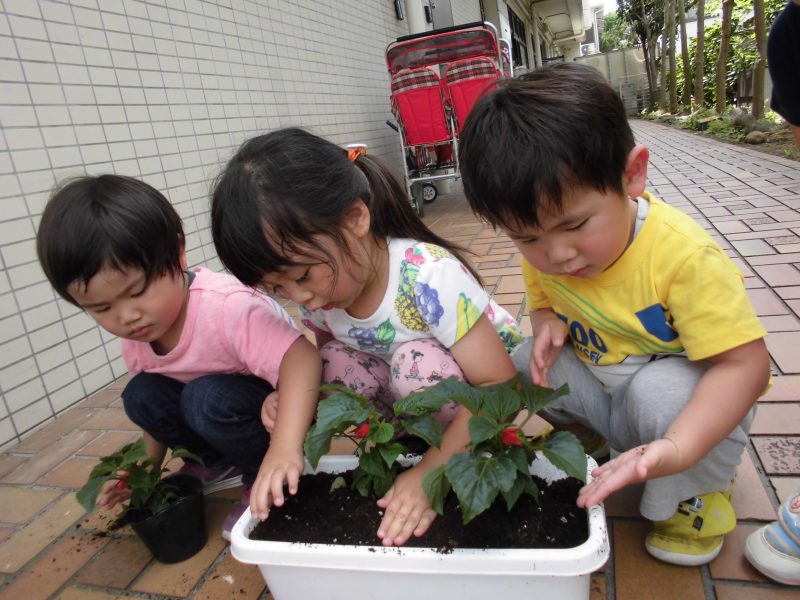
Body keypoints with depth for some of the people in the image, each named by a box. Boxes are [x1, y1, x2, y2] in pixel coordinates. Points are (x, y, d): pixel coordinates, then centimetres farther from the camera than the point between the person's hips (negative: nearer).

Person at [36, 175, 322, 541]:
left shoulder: (226, 307, -34)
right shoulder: (136, 339, -8)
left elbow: (302, 358, -45)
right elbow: (160, 408, 9)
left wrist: (286, 445, -56)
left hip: (283, 404, -7)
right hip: (221, 409, 7)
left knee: (210, 399, -31)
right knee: (142, 395, -10)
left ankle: (262, 480, -6)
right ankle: (217, 464, 9)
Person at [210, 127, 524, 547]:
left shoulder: (429, 275, -33)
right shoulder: (317, 297, -13)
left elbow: (499, 385, -31)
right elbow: (323, 370, 3)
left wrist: (431, 472, -37)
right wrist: (290, 397, -20)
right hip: (413, 402, 5)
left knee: (416, 360, -33)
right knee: (336, 364, -20)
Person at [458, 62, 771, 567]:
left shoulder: (683, 254, -33)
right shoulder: (541, 252, -15)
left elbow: (744, 364, -30)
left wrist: (678, 449, -46)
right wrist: (548, 323, -21)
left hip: (689, 397, -4)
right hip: (604, 388, 5)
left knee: (659, 391, -36)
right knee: (522, 367, -15)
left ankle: (700, 492, -3)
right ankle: (586, 433, 14)